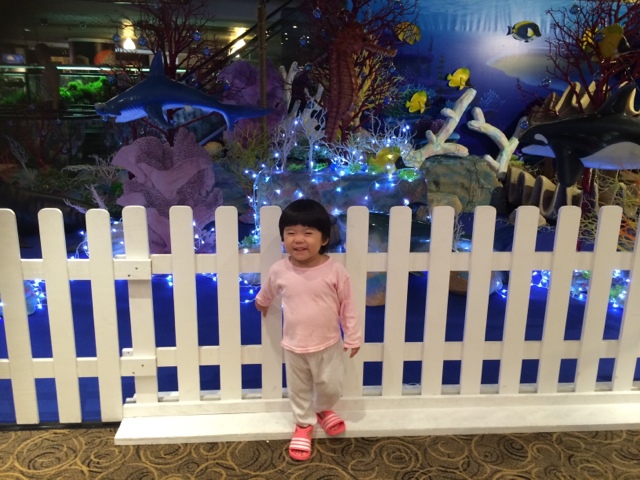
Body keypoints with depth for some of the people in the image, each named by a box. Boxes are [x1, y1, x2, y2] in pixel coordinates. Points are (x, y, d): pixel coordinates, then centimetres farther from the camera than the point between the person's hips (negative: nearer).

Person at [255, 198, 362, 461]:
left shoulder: (335, 271, -19)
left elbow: (347, 307, -7)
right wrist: (261, 302, 31)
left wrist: (353, 337, -1)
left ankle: (323, 410, 47)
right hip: (294, 346, 2)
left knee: (331, 387, 13)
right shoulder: (279, 270, -13)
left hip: (329, 344, -1)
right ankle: (304, 424, 44)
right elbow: (267, 292, 12)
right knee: (298, 390, 18)